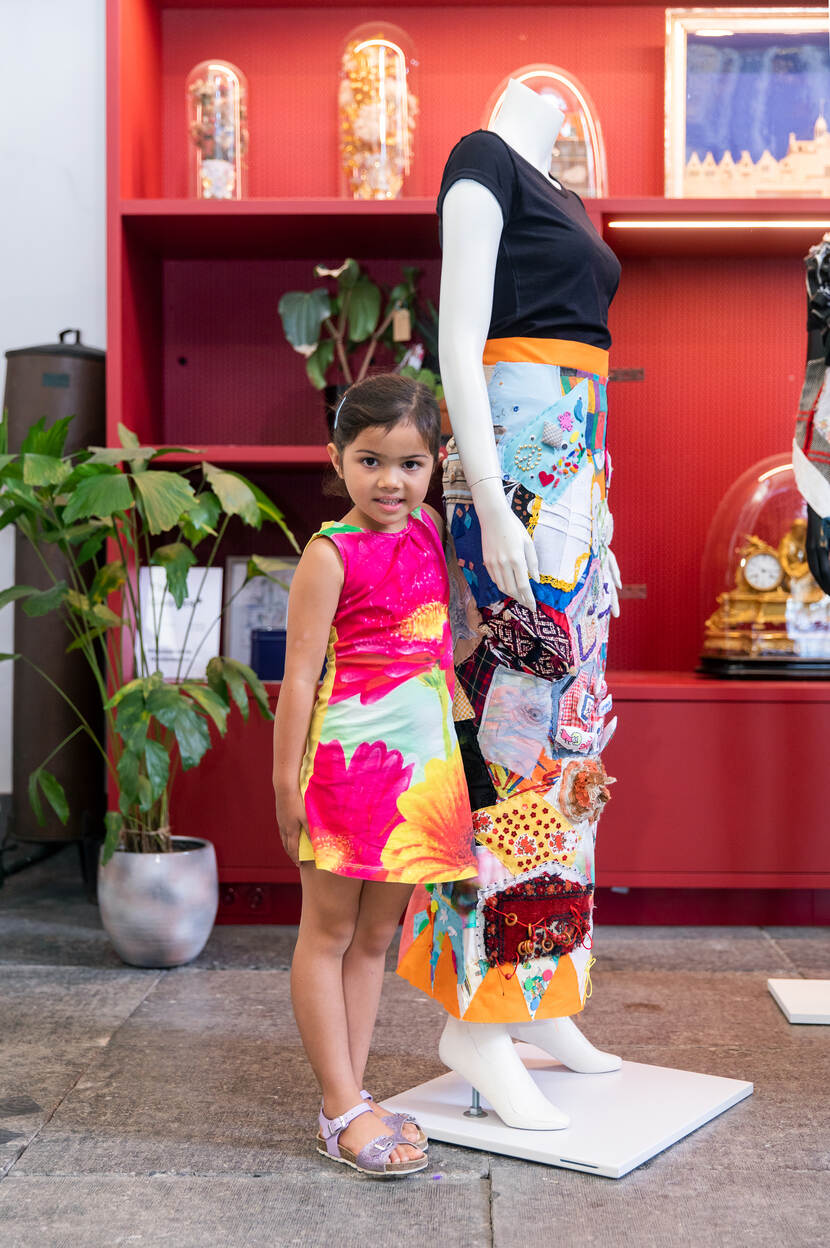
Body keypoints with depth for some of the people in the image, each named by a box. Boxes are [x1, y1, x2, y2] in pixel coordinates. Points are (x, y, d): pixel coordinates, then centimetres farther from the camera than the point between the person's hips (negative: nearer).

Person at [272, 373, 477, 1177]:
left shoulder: (431, 532, 8)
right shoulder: (331, 554, -10)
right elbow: (300, 673, -10)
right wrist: (286, 780, -11)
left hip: (423, 760, 7)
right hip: (348, 757, -6)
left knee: (376, 936, 13)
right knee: (328, 931, 5)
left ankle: (353, 1096, 23)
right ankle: (341, 1111, 12)